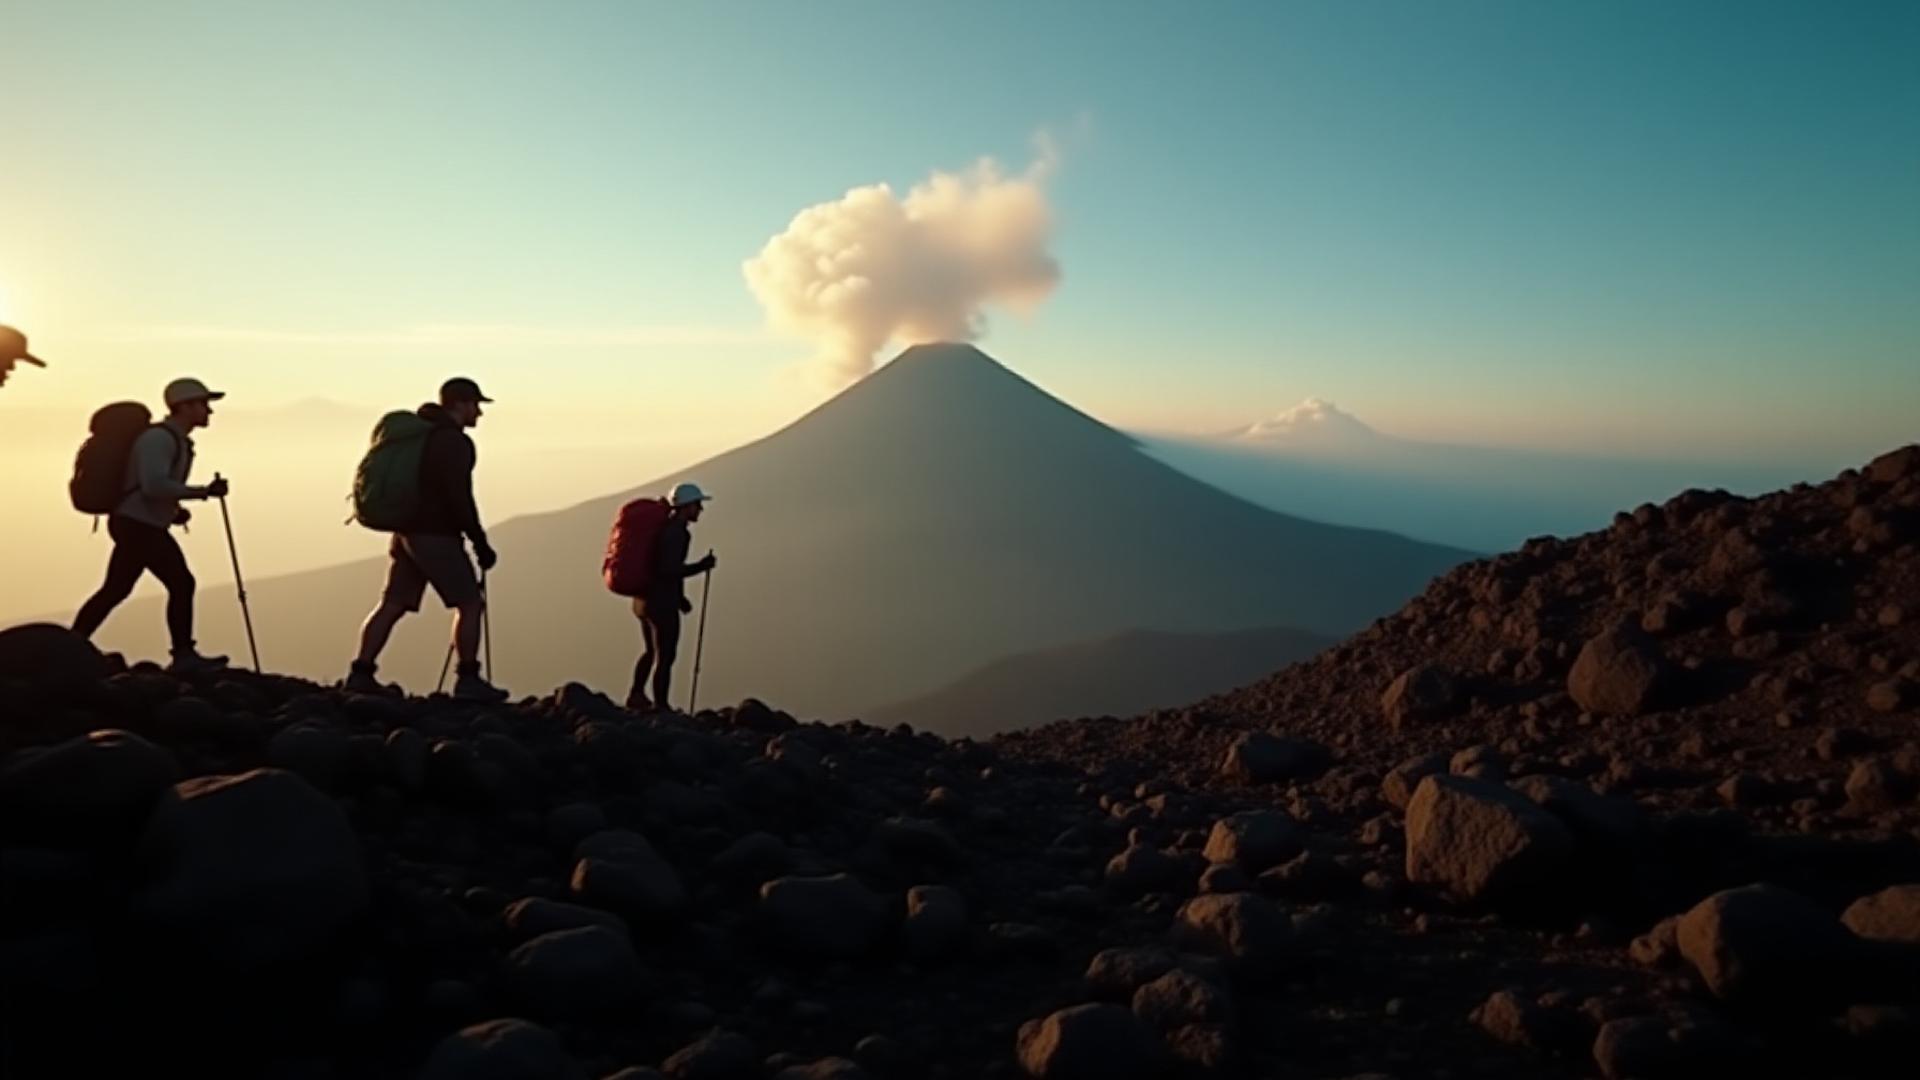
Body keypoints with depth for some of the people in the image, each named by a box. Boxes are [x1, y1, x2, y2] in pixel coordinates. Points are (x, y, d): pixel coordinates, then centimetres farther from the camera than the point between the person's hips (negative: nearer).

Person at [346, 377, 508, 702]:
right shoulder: (455, 442, -13)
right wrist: (480, 543, -12)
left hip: (407, 531, 9)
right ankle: (468, 680, -2)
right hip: (436, 536, -9)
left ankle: (361, 673, 10)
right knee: (470, 603, -2)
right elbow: (459, 498, -18)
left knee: (391, 605, 11)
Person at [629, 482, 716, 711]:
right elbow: (669, 570, -26)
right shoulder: (676, 533, -18)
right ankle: (660, 707, 4)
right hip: (661, 603, -10)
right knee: (665, 657, -1)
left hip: (645, 598, 10)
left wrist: (679, 597, 21)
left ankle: (636, 697, 34)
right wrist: (701, 566, -17)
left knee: (652, 652, 24)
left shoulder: (666, 527, 12)